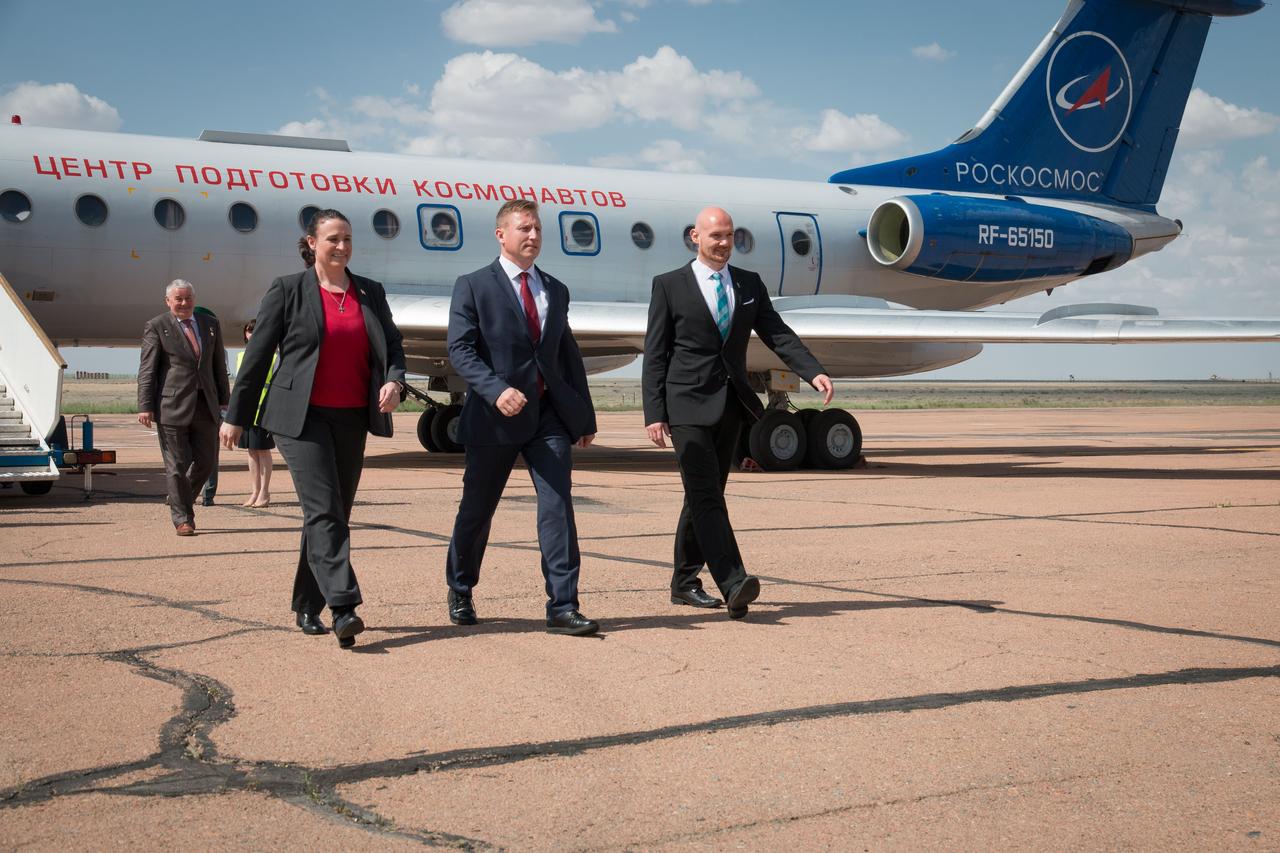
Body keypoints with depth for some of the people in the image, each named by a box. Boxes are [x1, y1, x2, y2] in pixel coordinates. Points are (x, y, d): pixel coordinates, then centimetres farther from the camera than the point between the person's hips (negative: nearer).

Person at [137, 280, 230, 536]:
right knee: (177, 465, -1)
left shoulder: (211, 325, 12)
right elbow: (147, 370, -4)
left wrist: (223, 399, 14)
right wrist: (145, 406, -11)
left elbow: (219, 365, 18)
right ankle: (182, 518, 9)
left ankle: (180, 500, 30)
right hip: (172, 406, -4)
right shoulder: (156, 327, -1)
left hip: (205, 406, 5)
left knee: (207, 460, 7)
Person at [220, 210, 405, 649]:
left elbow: (393, 345, 14)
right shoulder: (287, 290, 0)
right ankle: (343, 607, -20)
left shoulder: (370, 293, 12)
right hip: (302, 416, -5)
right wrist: (235, 417, 3)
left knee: (335, 514, 7)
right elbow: (257, 354, 2)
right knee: (323, 510, -14)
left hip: (352, 419, 5)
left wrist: (394, 381, -9)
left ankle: (307, 607, 19)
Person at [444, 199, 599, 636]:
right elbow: (460, 348, -10)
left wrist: (585, 417, 14)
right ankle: (460, 592, 32)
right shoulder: (473, 286, -1)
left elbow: (570, 356, 17)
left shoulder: (556, 290, 15)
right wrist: (496, 390, -26)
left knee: (558, 506, -8)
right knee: (477, 510, 10)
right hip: (495, 417, -3)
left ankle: (563, 608, -7)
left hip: (550, 415, 4)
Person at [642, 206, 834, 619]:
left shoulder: (750, 284, 12)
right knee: (706, 495, -14)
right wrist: (654, 414, -10)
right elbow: (655, 356, -2)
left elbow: (778, 335, 4)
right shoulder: (669, 286, -1)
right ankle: (733, 584, -23)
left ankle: (685, 583, 20)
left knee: (704, 496, 11)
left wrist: (814, 372, -13)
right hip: (688, 404, -5)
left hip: (729, 406, 5)